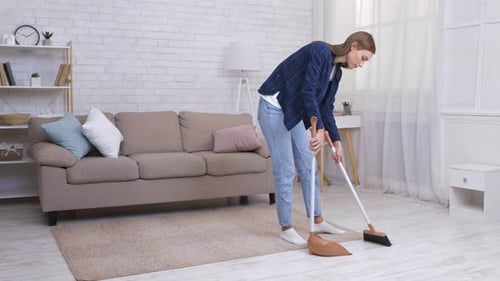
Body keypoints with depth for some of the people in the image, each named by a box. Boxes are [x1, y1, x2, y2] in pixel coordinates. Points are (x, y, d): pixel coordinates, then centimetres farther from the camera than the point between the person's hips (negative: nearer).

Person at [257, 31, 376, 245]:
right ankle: (286, 228, 6)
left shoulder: (336, 71, 7)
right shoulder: (321, 51, -20)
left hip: (294, 112, 9)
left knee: (308, 167, 10)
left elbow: (326, 109, 11)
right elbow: (307, 91, -29)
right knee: (285, 170, -6)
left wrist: (336, 142, 9)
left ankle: (318, 221, 21)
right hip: (273, 108, -9)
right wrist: (319, 129, -34)